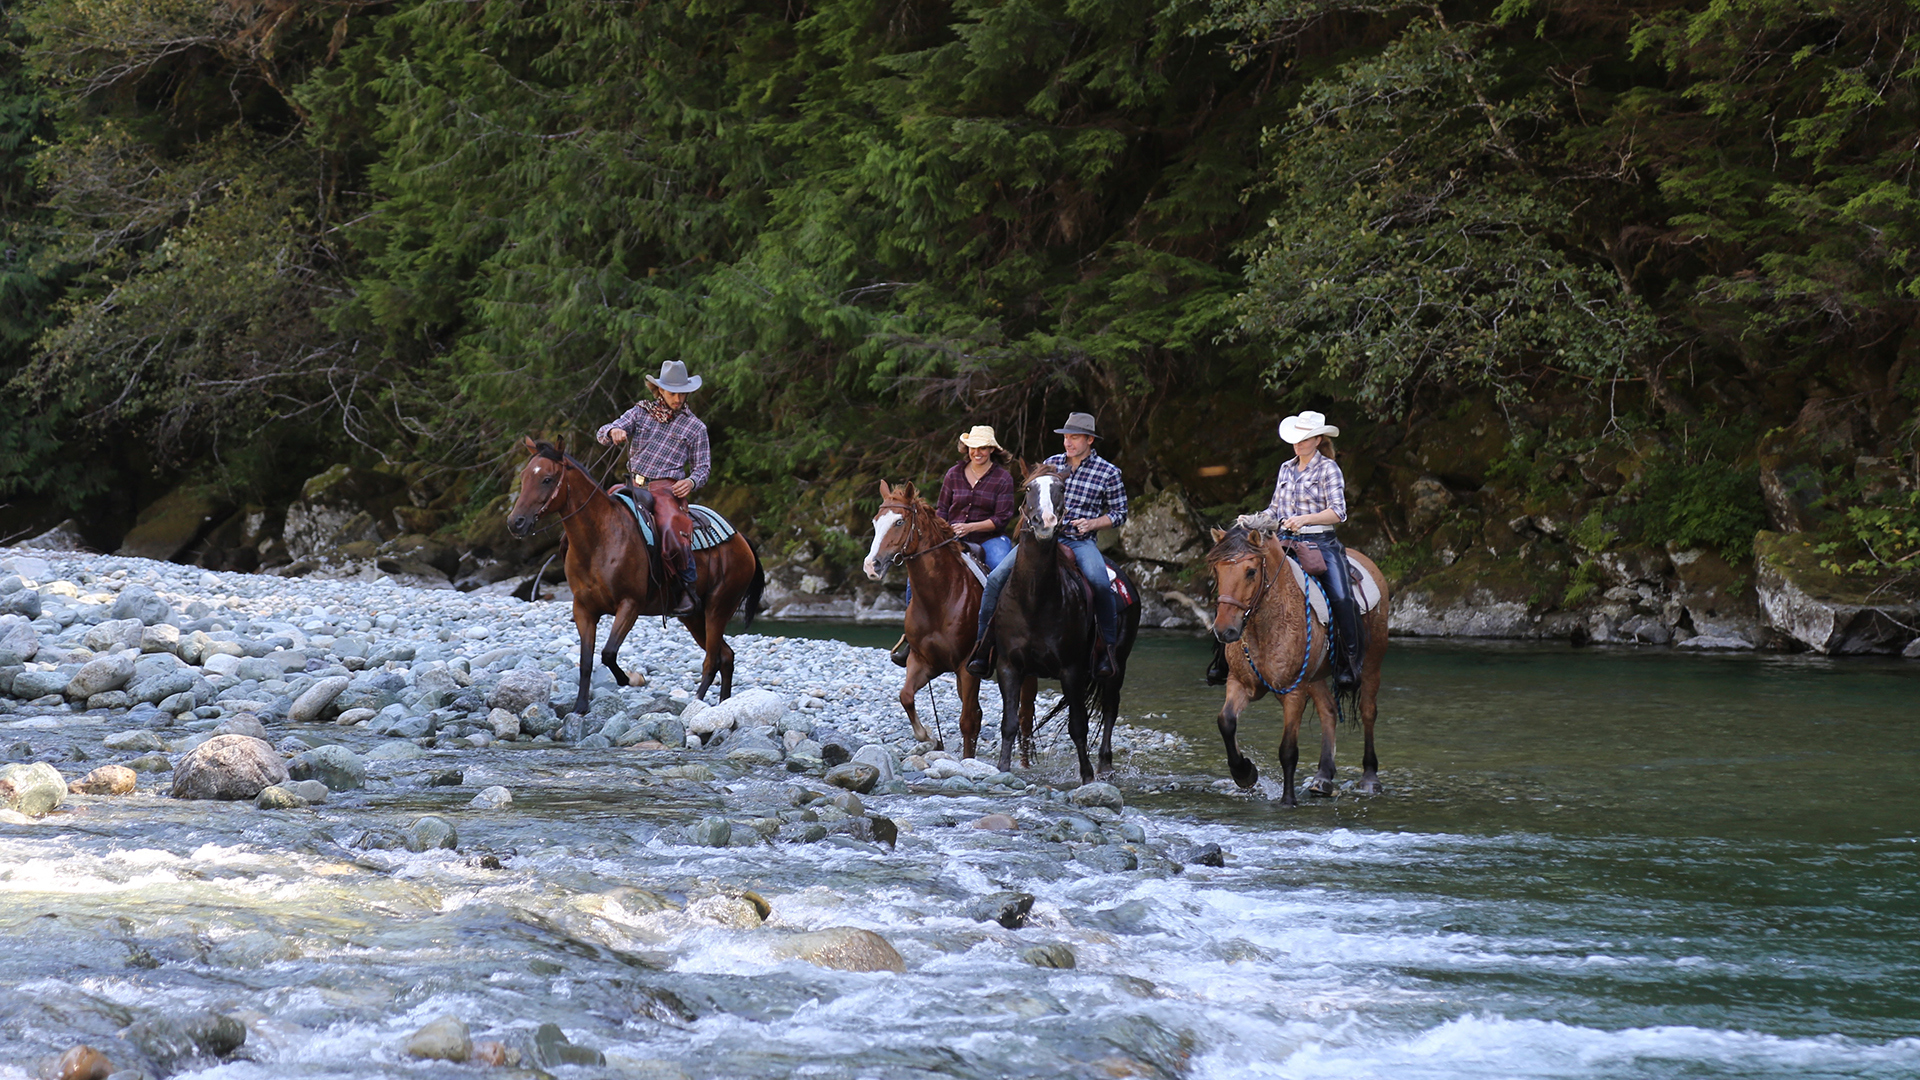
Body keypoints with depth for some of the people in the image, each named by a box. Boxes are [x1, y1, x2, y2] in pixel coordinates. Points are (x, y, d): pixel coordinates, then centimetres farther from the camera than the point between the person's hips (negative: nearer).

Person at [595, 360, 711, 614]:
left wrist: (692, 482, -10)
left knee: (672, 535, -32)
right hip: (634, 485, 4)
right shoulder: (640, 413, 16)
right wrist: (613, 432, -19)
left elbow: (702, 466, 13)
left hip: (667, 489, -4)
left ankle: (687, 588, -15)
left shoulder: (695, 427, 12)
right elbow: (602, 434, 6)